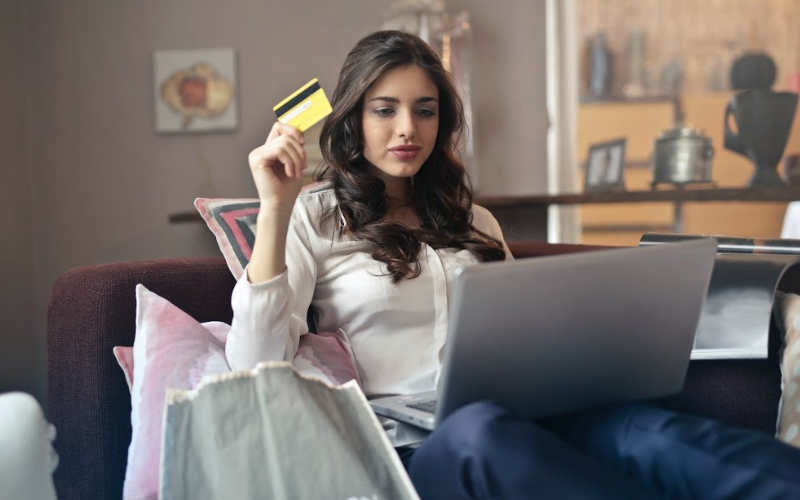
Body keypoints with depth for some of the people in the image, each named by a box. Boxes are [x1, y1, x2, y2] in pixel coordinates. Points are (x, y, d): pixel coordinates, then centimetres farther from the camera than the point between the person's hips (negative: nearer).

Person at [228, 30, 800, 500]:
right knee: (481, 429, -41)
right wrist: (275, 207, -7)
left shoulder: (474, 223, 26)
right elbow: (255, 365, -2)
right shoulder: (312, 219, 12)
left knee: (648, 429, -30)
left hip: (520, 423, 5)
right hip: (406, 451, -5)